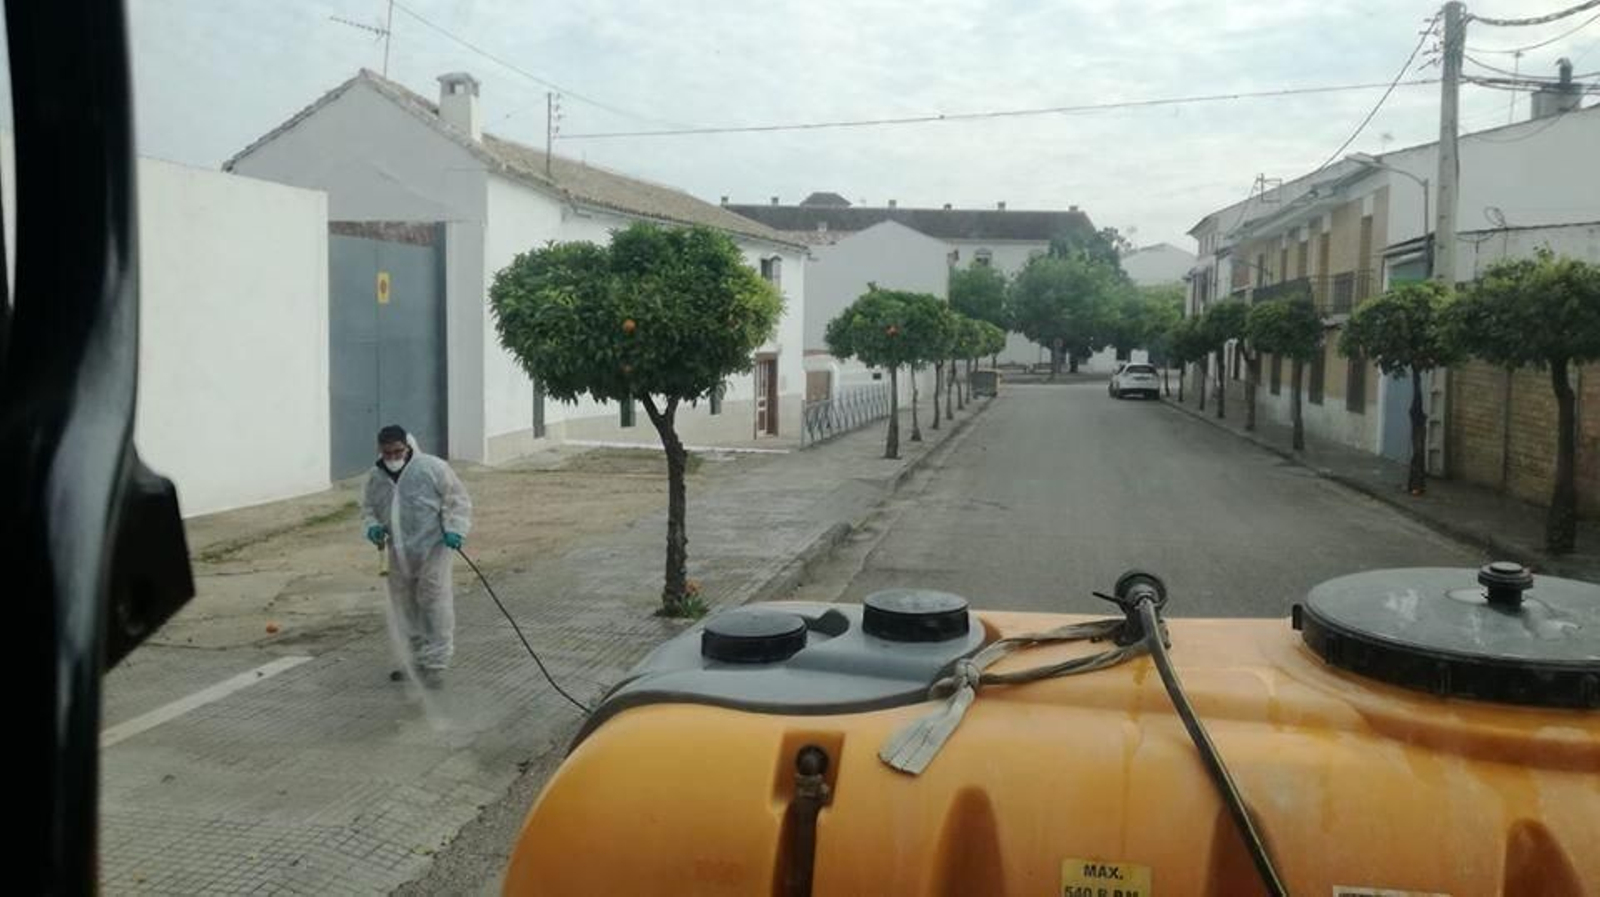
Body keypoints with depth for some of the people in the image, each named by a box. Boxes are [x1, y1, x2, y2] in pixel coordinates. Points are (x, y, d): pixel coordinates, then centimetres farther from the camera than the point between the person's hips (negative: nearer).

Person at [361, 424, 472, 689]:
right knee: (403, 605, 14)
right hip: (399, 554, 6)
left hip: (433, 549, -6)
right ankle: (413, 661, 30)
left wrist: (455, 529, -19)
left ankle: (435, 663, -1)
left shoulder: (432, 468, -11)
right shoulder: (376, 477, 5)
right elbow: (368, 507, 19)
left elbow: (457, 500, -6)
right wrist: (373, 526, -3)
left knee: (434, 602, -9)